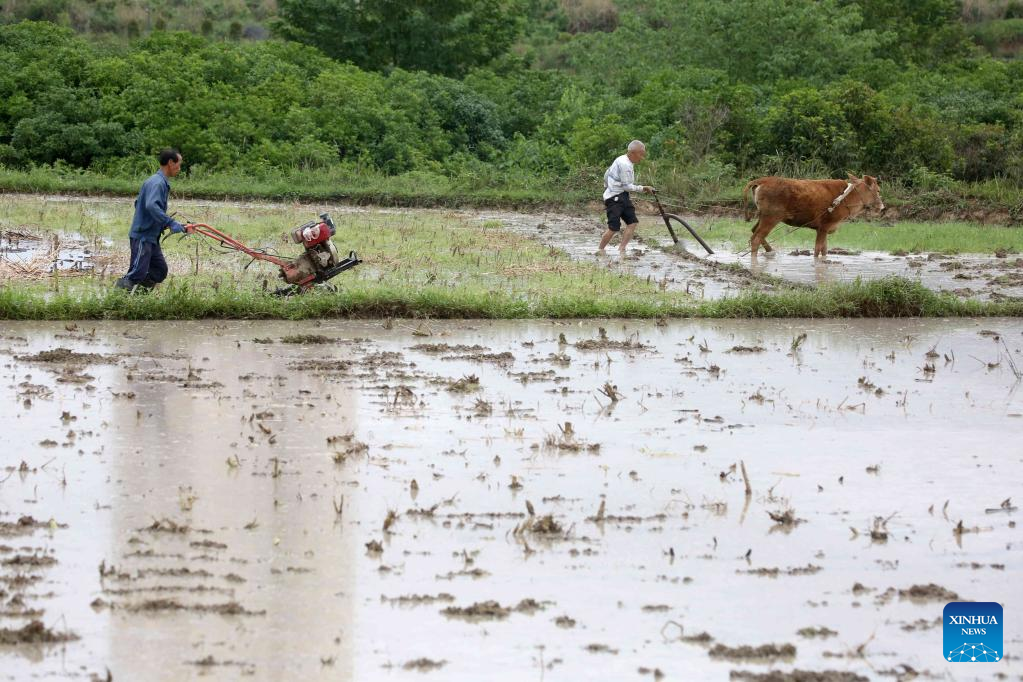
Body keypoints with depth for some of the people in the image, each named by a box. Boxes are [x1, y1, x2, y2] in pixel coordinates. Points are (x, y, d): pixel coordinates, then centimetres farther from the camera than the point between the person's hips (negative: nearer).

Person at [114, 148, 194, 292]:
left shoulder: (160, 182, 15)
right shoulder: (157, 183, -16)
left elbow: (138, 203, 24)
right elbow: (152, 206, -32)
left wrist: (162, 224, 23)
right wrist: (172, 224, -32)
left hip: (151, 237, 10)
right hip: (142, 236, -10)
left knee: (160, 271, 8)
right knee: (138, 274, -11)